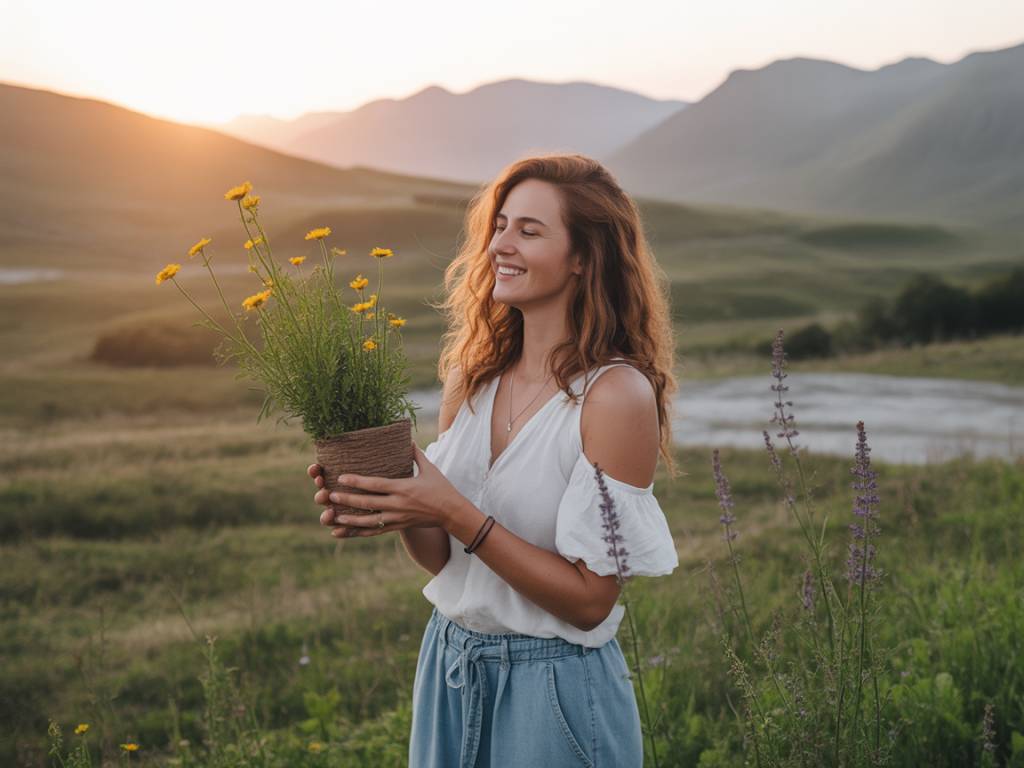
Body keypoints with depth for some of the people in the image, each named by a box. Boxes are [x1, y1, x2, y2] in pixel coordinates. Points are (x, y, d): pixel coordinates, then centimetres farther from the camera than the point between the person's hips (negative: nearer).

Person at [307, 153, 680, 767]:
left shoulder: (617, 395, -19)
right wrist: (402, 514, -14)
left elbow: (589, 600, -19)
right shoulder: (472, 376, -1)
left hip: (555, 692, -6)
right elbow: (445, 558, 6)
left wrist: (456, 514, -24)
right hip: (449, 668, 6)